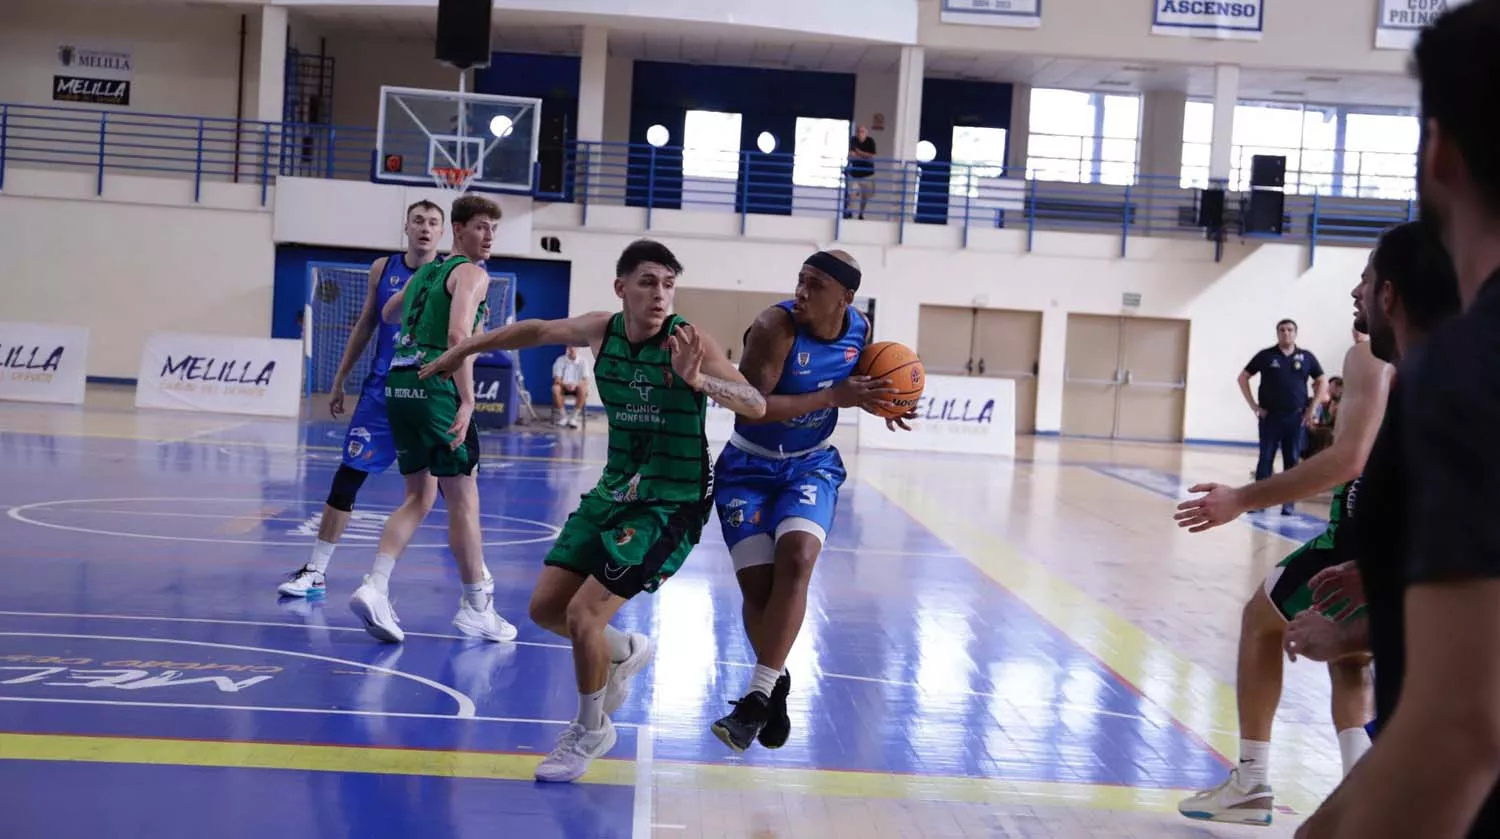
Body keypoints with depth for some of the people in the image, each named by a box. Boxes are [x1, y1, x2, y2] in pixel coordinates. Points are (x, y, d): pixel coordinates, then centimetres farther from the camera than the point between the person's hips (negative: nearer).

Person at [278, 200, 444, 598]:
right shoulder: (383, 268, 6)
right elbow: (365, 326, 15)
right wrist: (340, 380, 15)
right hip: (381, 389, 3)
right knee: (348, 475, 1)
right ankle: (315, 572, 9)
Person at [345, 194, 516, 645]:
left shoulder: (424, 273, 22)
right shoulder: (471, 273, -2)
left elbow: (388, 313, 40)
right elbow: (458, 333, -19)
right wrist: (467, 400, -22)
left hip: (399, 383, 8)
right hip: (436, 384, -8)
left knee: (420, 496, 14)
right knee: (463, 498, 2)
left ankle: (374, 588, -1)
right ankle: (476, 608, 10)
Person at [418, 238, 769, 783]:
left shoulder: (689, 343, -18)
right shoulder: (602, 330, -2)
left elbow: (757, 406, -27)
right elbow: (537, 331, 17)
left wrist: (696, 378, -42)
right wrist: (463, 351, 25)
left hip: (672, 504, -6)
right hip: (613, 491, 6)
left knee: (583, 615, -13)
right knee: (546, 608, 7)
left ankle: (591, 731, 12)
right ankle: (624, 652, 37)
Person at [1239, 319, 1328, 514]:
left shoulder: (1307, 357, 3)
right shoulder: (1266, 355, 0)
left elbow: (1321, 382, 10)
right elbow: (1243, 377, 5)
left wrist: (1312, 408, 1)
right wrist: (1253, 405, -1)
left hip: (1296, 417, 1)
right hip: (1269, 416, -1)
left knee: (1292, 460, 4)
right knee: (1265, 459, 2)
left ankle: (1288, 503, 9)